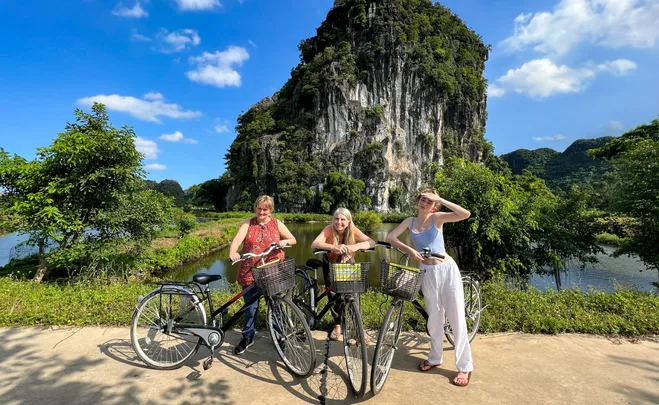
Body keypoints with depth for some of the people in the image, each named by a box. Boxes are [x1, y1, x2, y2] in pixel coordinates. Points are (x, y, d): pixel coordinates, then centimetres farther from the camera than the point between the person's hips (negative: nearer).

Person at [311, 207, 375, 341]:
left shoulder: (353, 230, -25)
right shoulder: (329, 229, -30)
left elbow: (371, 242, -36)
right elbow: (314, 244, -45)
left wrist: (356, 246, -55)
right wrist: (333, 247, -61)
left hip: (348, 262, 1)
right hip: (331, 263, 0)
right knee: (333, 293, 0)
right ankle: (337, 325, 21)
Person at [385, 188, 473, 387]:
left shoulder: (437, 218, -3)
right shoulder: (410, 221, 5)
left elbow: (466, 214, -18)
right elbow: (390, 237, -3)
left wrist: (440, 200, -18)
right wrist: (409, 249, -15)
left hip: (447, 269, -2)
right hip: (428, 272, 3)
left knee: (456, 318, 2)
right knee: (434, 318, 13)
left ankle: (465, 366, 16)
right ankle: (435, 358, 33)